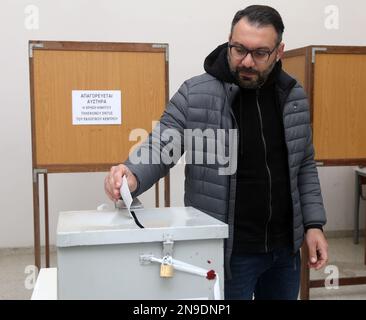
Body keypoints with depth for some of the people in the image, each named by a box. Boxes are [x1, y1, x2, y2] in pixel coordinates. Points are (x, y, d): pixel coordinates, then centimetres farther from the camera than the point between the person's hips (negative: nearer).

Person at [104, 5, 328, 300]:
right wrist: (133, 175, -33)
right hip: (227, 250, -5)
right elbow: (160, 147, -12)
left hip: (284, 248, 5)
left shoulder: (294, 97, 3)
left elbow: (304, 166, 10)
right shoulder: (195, 94, -12)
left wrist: (313, 224, 4)